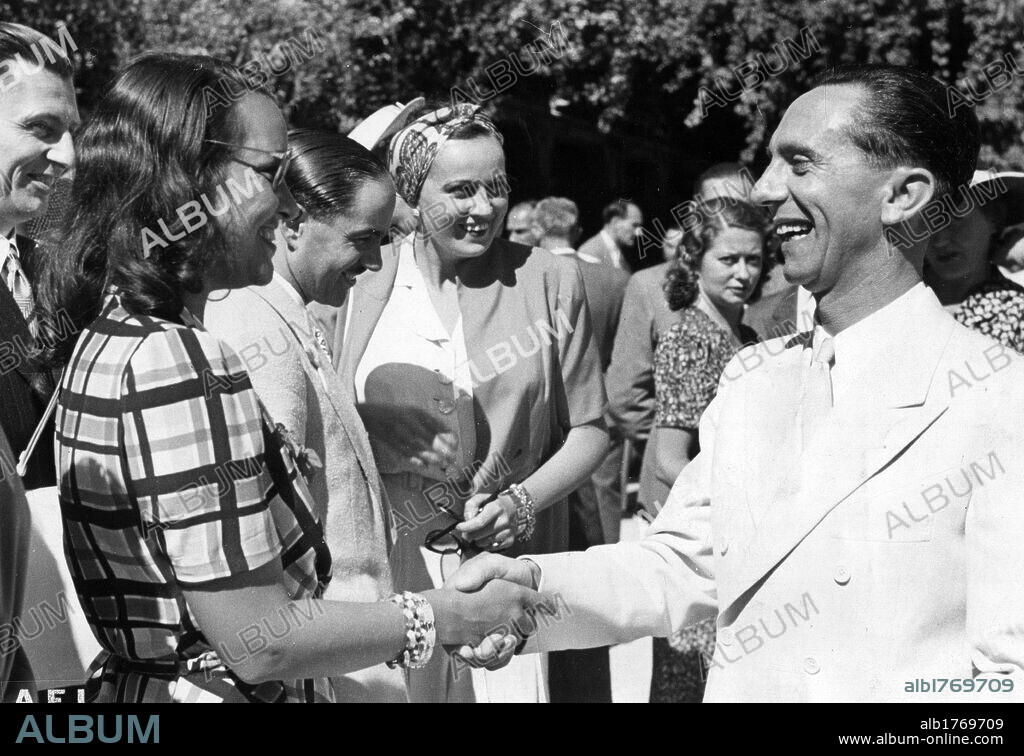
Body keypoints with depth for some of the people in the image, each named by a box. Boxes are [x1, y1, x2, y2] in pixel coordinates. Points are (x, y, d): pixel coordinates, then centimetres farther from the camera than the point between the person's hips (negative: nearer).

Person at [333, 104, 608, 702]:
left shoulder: (551, 282, 2)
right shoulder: (364, 288, 3)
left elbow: (588, 430, 5)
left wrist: (522, 500, -10)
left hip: (511, 560, 0)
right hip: (385, 569, 1)